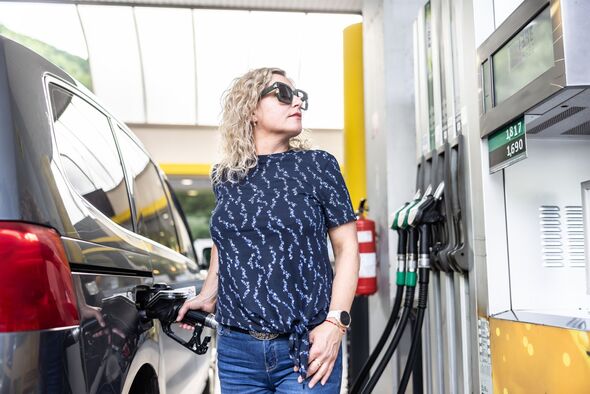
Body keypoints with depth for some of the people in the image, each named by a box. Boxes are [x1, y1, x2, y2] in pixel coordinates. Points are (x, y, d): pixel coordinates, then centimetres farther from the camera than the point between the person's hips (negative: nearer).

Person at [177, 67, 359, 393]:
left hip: (305, 350, -2)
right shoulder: (225, 177, 7)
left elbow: (347, 248, -2)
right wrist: (208, 296, 13)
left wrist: (335, 323, -11)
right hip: (236, 348, 3)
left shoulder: (317, 166, -1)